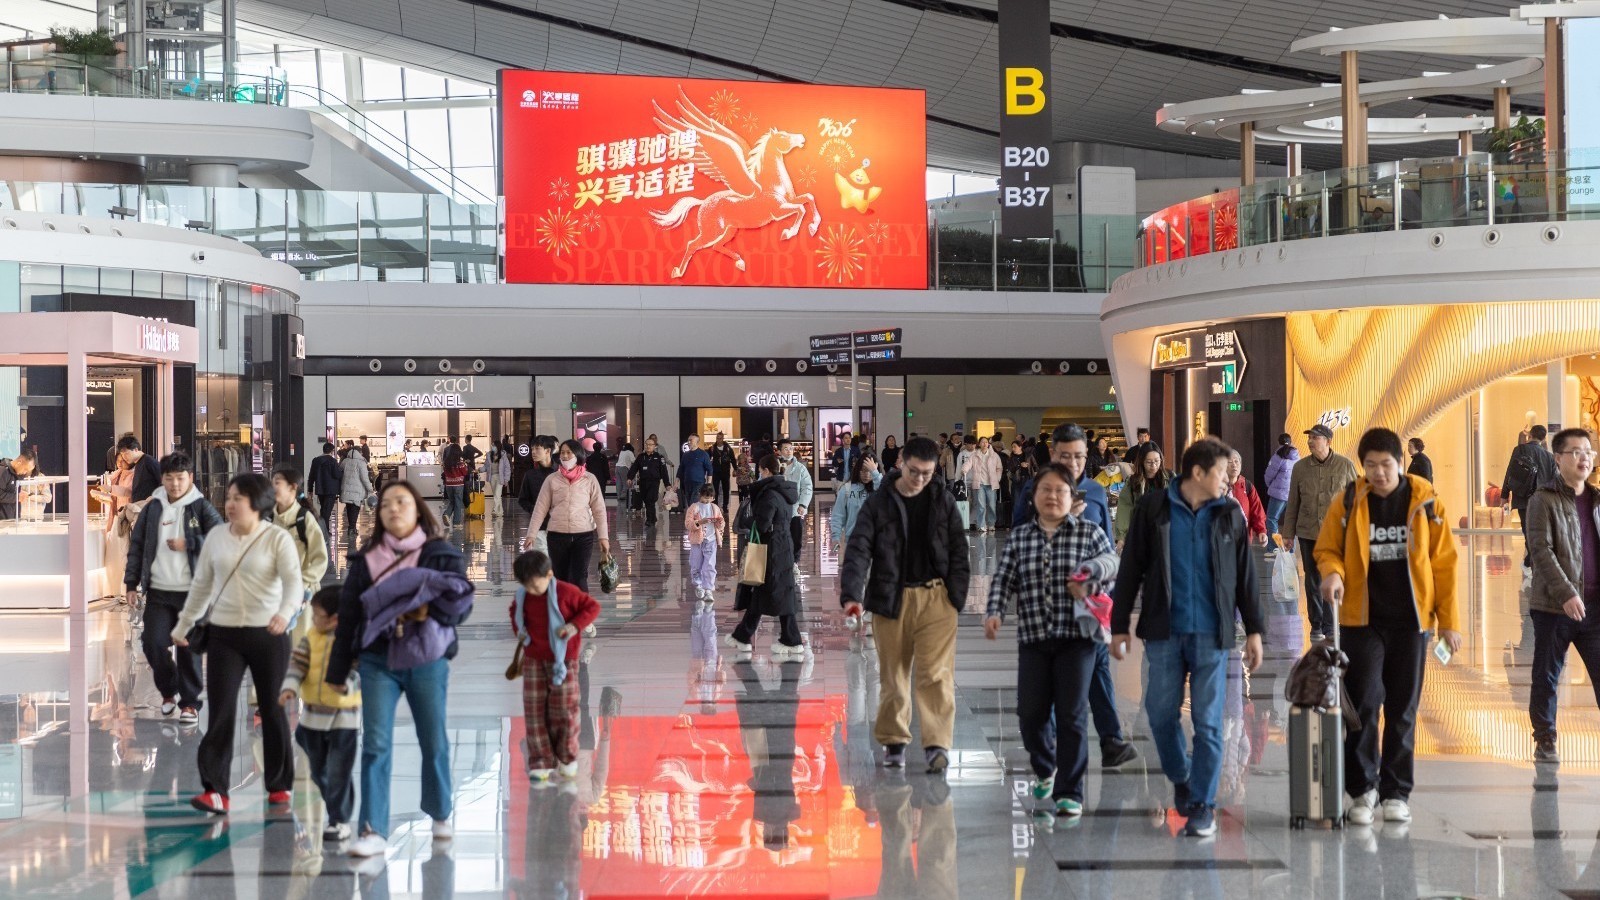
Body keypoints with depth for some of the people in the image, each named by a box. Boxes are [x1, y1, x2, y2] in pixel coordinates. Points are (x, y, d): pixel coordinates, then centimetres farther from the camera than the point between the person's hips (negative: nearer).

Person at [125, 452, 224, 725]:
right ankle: (168, 690, 23)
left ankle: (190, 703, 11)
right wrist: (132, 584, 7)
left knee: (189, 647, 0)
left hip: (192, 592, -3)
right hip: (158, 591, 3)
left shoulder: (202, 508, -2)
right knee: (153, 642, -2)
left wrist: (188, 544, -15)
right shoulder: (152, 509, 7)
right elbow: (136, 546, 11)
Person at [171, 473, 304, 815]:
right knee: (221, 712, -6)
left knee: (273, 710, 8)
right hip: (224, 634, 3)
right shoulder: (216, 537, 7)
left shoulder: (278, 539, -7)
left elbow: (293, 581, -18)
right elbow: (201, 585, 17)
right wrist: (183, 625, 20)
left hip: (268, 634, -3)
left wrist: (285, 613, -37)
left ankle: (279, 786, 21)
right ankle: (215, 791, -10)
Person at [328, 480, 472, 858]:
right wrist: (337, 670, 10)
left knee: (434, 742, 10)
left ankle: (440, 814, 32)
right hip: (378, 661, 0)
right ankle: (373, 831, -12)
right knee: (375, 743, -9)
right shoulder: (365, 560, 8)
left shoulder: (442, 555, 4)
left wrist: (433, 611, -23)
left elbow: (462, 602, -3)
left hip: (428, 660, 0)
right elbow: (347, 616, 10)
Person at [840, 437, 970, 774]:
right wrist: (852, 595, -21)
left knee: (937, 673, -8)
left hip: (937, 597, 0)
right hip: (892, 598, 0)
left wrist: (957, 593, -2)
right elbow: (858, 550, -8)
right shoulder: (879, 503, -1)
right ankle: (894, 741, 20)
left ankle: (937, 744, -10)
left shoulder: (943, 500, 4)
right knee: (893, 673, 8)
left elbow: (958, 549, 7)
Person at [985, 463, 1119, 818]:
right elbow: (1003, 578, 5)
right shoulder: (1019, 536, 10)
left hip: (1077, 634, -2)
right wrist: (994, 612, -12)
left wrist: (1092, 569, -15)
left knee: (1072, 715, -6)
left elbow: (1113, 563, 6)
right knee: (1031, 714, 2)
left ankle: (1070, 792, 1)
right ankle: (1044, 769, 32)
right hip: (1033, 637, 2)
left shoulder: (1090, 532, 4)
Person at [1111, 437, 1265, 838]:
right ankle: (1181, 780, 30)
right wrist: (1119, 626, 0)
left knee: (1208, 721, -2)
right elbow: (1130, 571, 2)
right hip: (1164, 630, 0)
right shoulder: (1153, 508, 0)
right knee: (1161, 713, 5)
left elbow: (1246, 576, 9)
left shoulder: (1230, 514, 5)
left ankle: (1203, 805, 5)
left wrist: (1254, 630, 6)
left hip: (1211, 632, 0)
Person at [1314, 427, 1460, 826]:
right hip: (1362, 621, -1)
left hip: (1410, 621, 1)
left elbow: (1444, 562, 3)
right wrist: (1332, 573, -15)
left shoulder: (1426, 502, 0)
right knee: (1364, 704, -7)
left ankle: (1396, 793, 17)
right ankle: (1362, 789, 6)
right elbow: (1327, 549, 8)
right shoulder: (1348, 502, 0)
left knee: (1403, 711, 7)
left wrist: (1449, 620, 1)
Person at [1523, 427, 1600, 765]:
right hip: (1554, 606, -4)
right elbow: (1541, 550, -13)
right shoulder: (1544, 501, -4)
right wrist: (1566, 593, -22)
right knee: (1547, 677, 5)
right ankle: (1545, 743, 16)